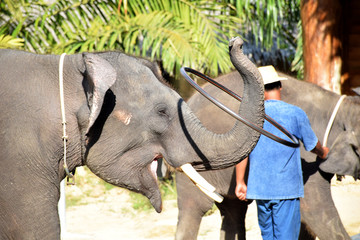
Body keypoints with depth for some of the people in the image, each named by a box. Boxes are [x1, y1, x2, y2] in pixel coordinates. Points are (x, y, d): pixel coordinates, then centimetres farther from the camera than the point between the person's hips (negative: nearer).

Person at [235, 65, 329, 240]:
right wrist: (323, 153, 31)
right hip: (286, 187, -3)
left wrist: (240, 182, 7)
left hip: (260, 186, 3)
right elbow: (312, 145, 8)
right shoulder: (295, 114, -6)